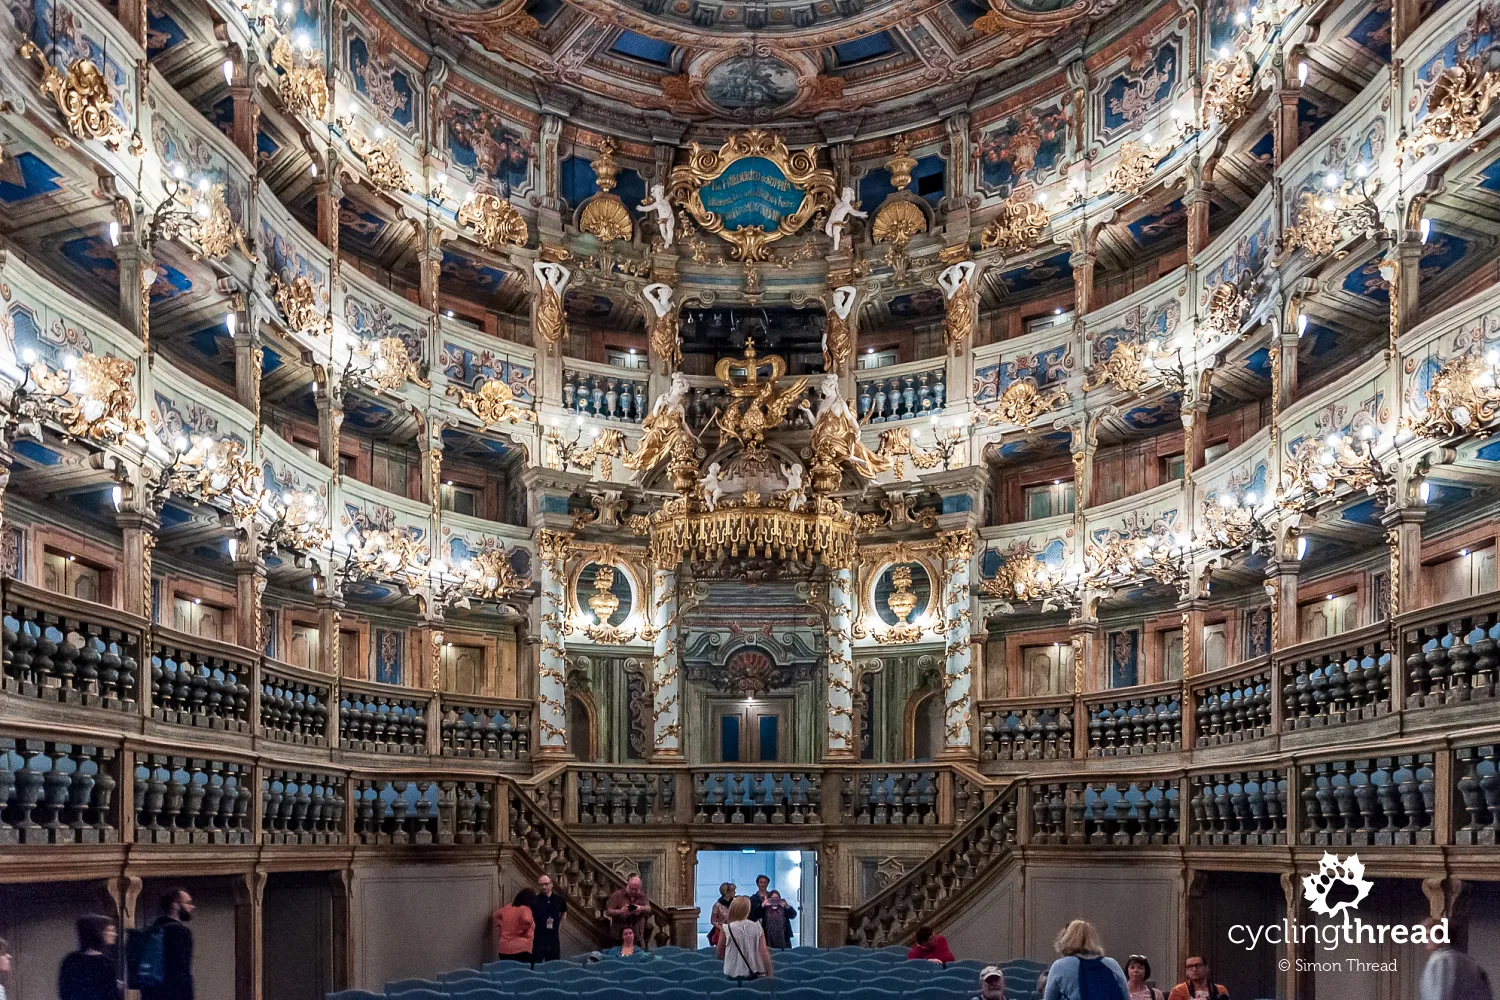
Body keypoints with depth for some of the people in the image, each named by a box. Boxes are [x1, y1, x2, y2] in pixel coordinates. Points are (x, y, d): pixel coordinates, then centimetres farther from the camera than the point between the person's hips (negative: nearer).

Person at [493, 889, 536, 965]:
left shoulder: (507, 908, 11)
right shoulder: (525, 909, -12)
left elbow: (497, 914, 28)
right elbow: (527, 920, -32)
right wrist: (523, 930, -14)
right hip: (521, 949, -7)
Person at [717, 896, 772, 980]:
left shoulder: (727, 929, -7)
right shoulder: (757, 928, -5)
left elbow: (719, 952, 3)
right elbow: (764, 952, -6)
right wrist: (769, 974, 1)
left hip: (734, 974, -1)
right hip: (756, 974, 1)